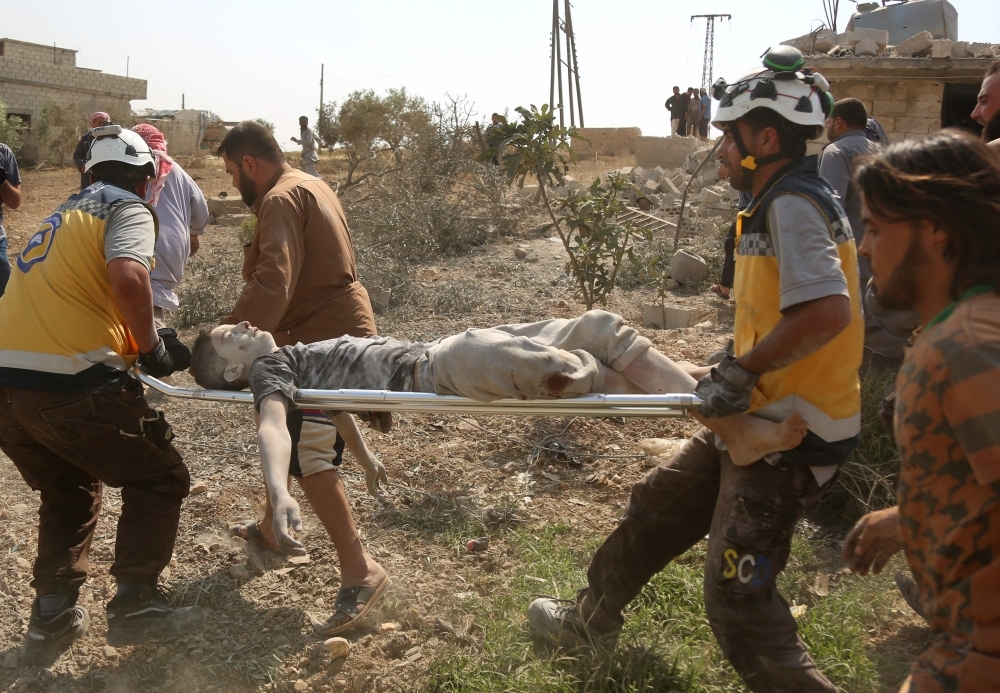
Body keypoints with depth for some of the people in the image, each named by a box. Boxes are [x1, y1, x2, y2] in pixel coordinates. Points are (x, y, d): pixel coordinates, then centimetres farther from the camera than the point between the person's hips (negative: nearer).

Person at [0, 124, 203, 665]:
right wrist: (150, 346, -7)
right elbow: (127, 277, -21)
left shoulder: (65, 211, 27)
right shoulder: (129, 209, 1)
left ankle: (52, 618, 23)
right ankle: (135, 606, 13)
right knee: (159, 478, 10)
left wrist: (140, 341, 23)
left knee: (68, 491, 26)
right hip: (67, 381, -8)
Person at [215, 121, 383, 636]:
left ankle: (359, 571, -18)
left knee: (306, 456, -15)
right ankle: (271, 526, 40)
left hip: (326, 339, -11)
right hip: (342, 328, 11)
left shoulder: (281, 199, -14)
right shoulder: (308, 186, 18)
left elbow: (272, 285, -30)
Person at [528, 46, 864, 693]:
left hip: (791, 436, -10)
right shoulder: (789, 200, 11)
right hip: (761, 417, 10)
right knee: (657, 507, 21)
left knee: (739, 597, -7)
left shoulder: (793, 204, -20)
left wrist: (739, 372, -26)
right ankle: (592, 619, 42)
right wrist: (739, 374, 9)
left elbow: (826, 312, -34)